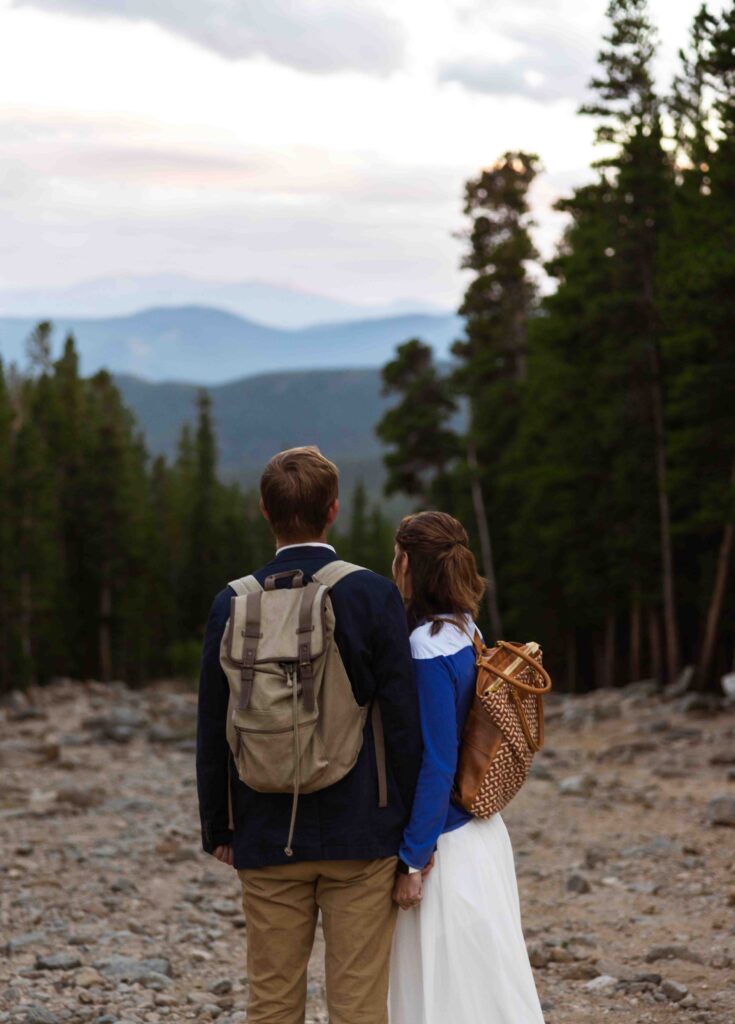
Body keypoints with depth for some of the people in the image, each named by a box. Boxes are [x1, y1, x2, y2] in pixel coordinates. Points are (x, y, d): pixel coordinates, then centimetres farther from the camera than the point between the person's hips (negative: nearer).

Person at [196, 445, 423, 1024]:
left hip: (266, 839, 2)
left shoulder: (234, 604, -2)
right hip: (361, 834, -2)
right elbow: (403, 720, -7)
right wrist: (415, 828, 2)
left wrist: (218, 828, 13)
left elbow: (213, 730, 3)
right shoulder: (375, 596, -8)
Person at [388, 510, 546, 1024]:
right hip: (480, 831, 9)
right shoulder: (468, 634, 6)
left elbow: (435, 764, -21)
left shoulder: (430, 651, -20)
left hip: (448, 847, -9)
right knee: (487, 983, 16)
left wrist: (412, 860, -15)